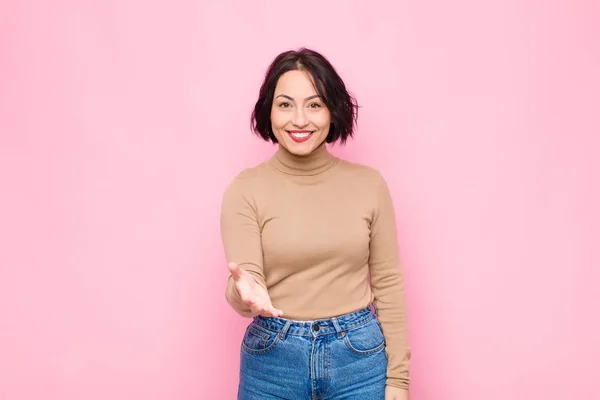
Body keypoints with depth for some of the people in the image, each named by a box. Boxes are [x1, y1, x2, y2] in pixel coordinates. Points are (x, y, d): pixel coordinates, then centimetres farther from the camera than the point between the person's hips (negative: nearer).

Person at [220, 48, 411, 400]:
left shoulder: (369, 184, -3)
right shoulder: (245, 190, -6)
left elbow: (388, 284, 1)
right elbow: (243, 289, -12)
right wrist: (245, 292, -35)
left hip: (359, 357, 1)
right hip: (273, 361, 0)